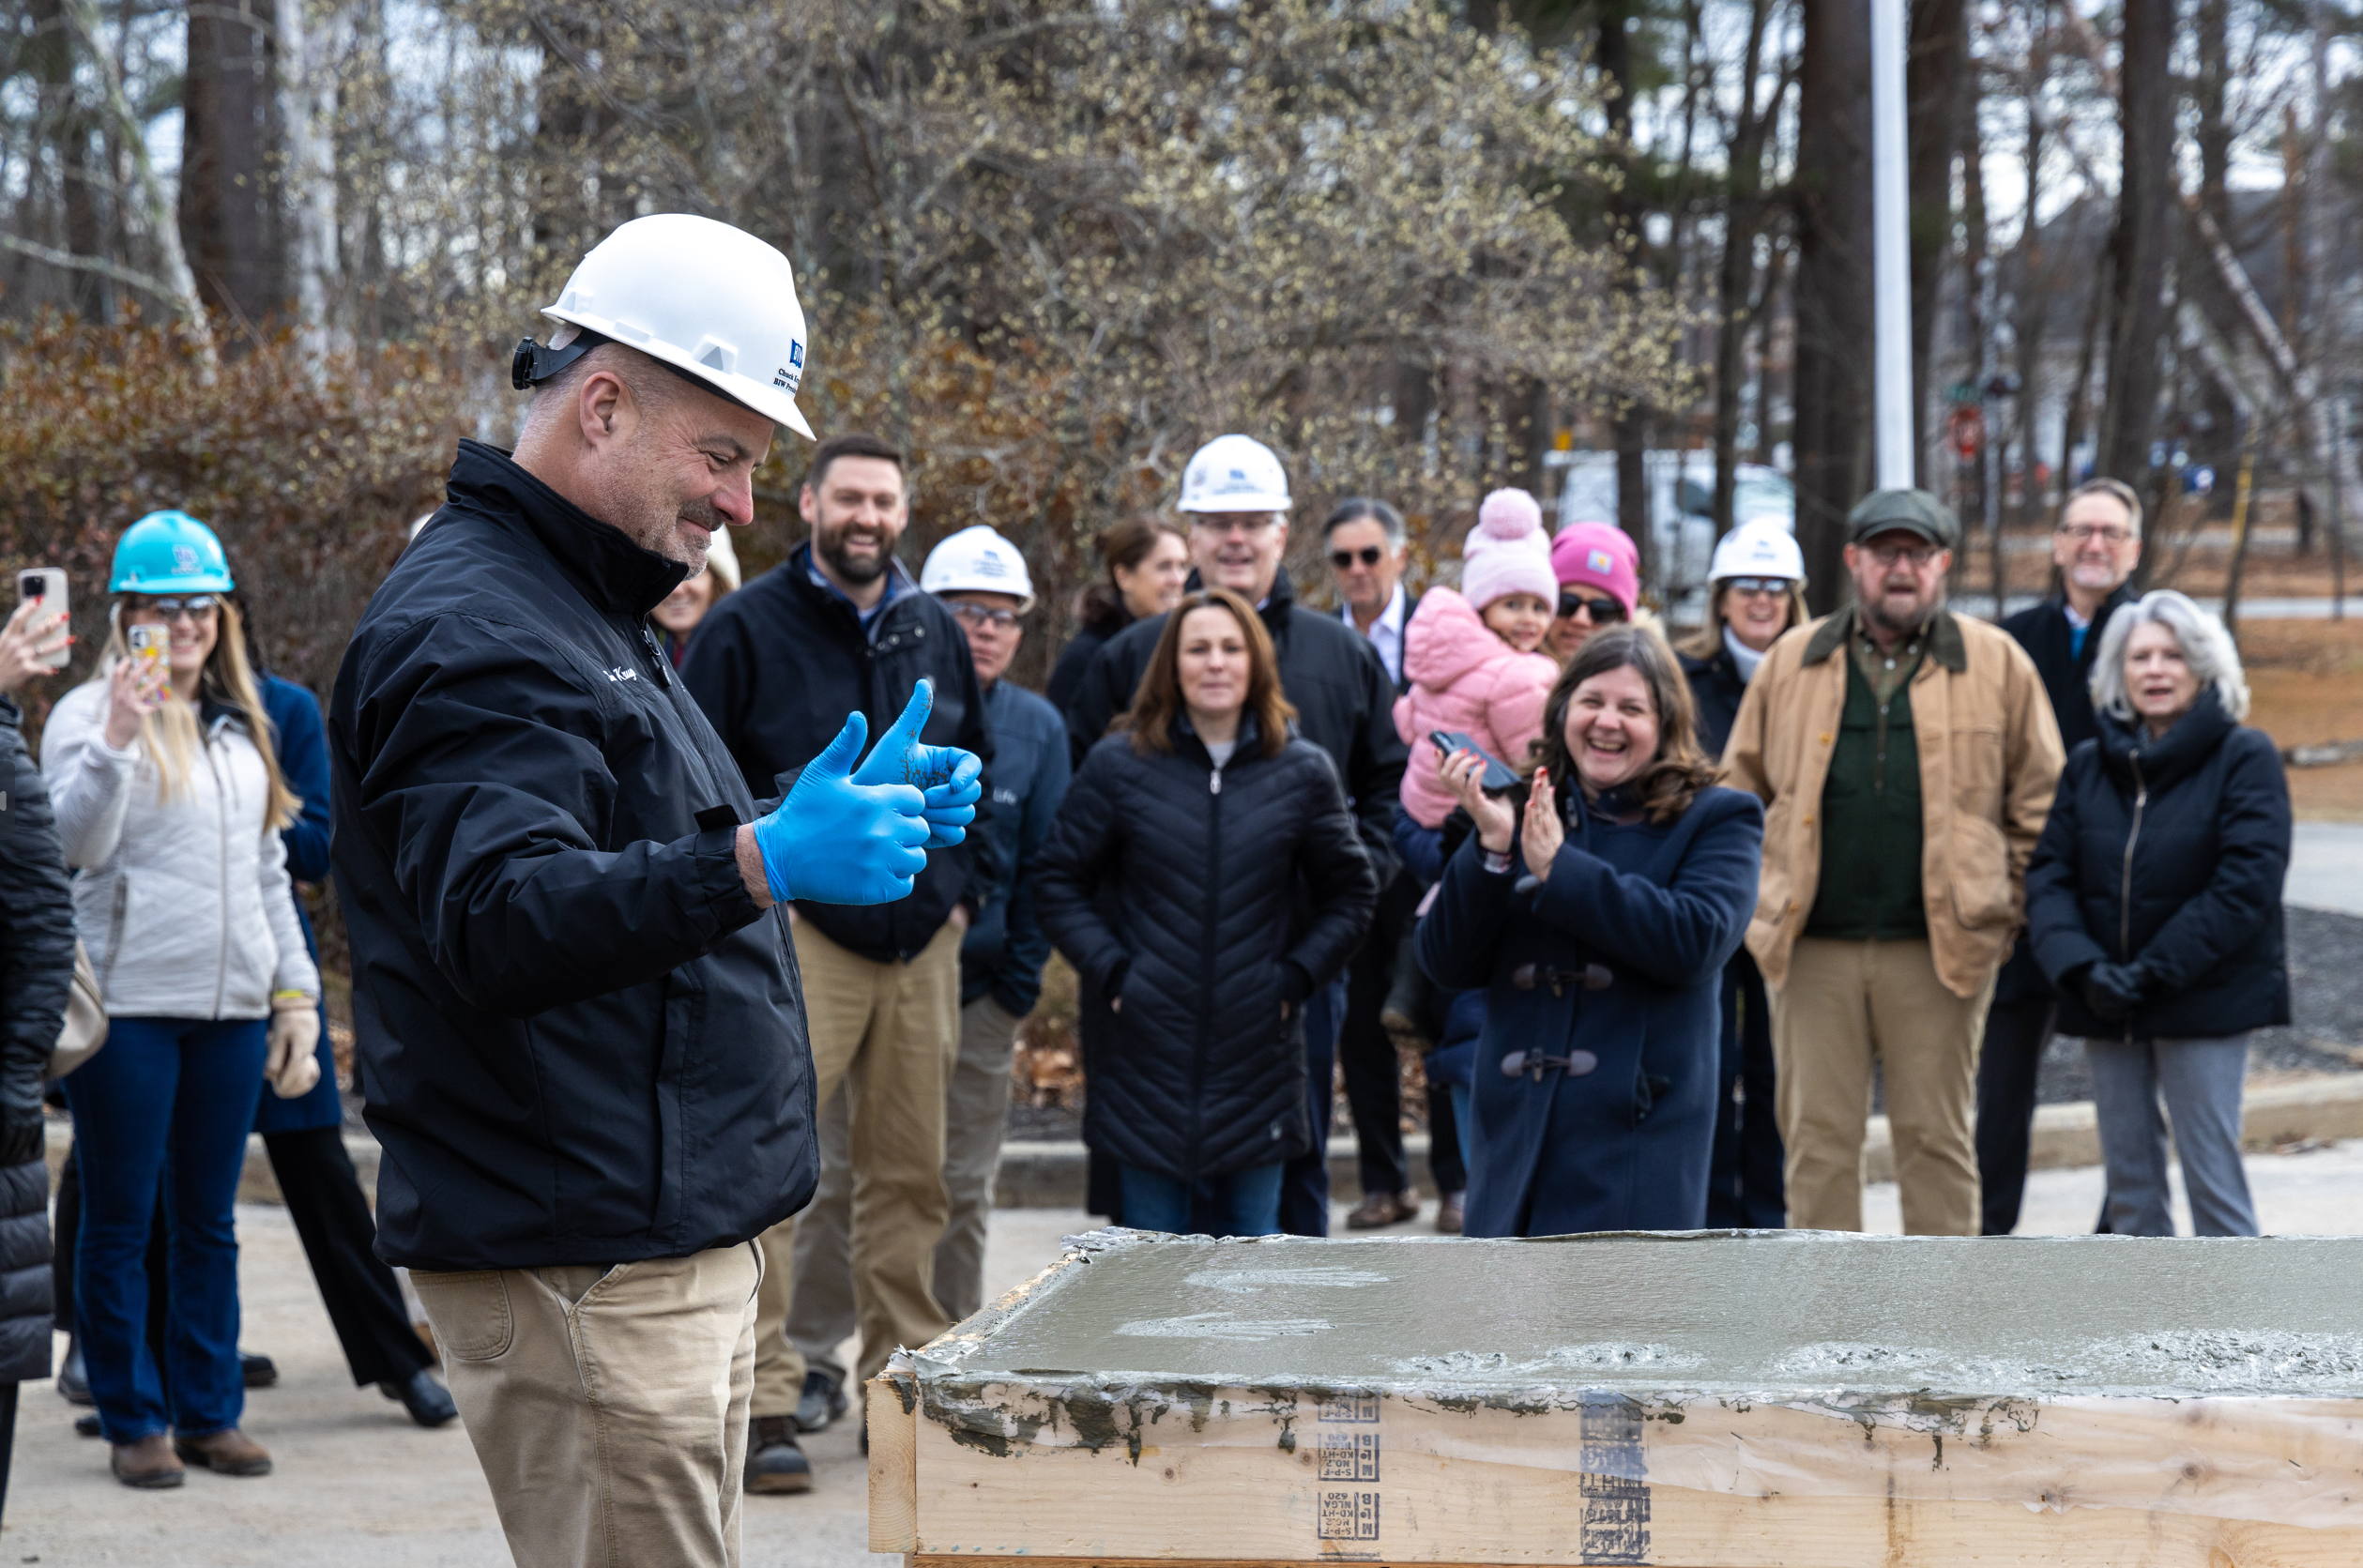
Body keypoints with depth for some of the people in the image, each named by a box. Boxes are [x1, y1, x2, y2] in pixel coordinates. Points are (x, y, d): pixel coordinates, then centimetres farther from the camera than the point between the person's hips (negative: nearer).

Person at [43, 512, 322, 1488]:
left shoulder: (242, 728, 17)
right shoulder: (90, 714, -1)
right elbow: (74, 844, -15)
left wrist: (295, 996, 15)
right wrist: (115, 740, -28)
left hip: (232, 1006, 5)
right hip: (126, 1004, -5)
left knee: (208, 1222, 9)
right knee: (120, 1222, 2)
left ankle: (209, 1413, 16)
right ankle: (133, 1423, 9)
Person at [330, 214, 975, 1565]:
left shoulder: (592, 613, 19)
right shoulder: (468, 631, -15)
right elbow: (497, 923, -29)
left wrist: (874, 817, 16)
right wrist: (760, 863, -42)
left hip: (674, 1243, 10)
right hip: (581, 1264, -10)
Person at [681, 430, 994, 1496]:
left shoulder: (933, 631, 13)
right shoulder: (747, 627, -2)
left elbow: (974, 769, 23)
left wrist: (966, 888, 13)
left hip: (923, 939, 5)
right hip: (798, 935, -5)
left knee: (911, 1170, 9)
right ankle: (762, 1400, -8)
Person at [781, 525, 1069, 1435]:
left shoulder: (1038, 728, 6)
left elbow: (1043, 865, 6)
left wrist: (1021, 982, 0)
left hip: (977, 992, 2)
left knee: (961, 1188, 6)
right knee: (834, 1174, -1)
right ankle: (815, 1361, 8)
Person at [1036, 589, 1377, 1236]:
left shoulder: (1302, 772, 3)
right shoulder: (1119, 766, 0)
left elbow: (1352, 892, 12)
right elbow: (1059, 881, 6)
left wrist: (1296, 977, 0)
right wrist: (1111, 973, -5)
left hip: (1258, 1052, 1)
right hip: (1149, 1051, -1)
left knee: (1252, 1238, 6)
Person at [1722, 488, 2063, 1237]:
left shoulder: (1997, 663, 5)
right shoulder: (1792, 660, 9)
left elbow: (2039, 803, 7)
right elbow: (1738, 791, 13)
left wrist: (2009, 909, 2)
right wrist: (1759, 903, 5)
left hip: (1939, 949, -1)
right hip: (1813, 947, 1)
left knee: (1936, 1136, 5)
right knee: (1817, 1138, 5)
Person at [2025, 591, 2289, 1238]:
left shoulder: (2245, 758, -4)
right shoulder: (2090, 764, 9)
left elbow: (2246, 883, -13)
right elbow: (2049, 875, 3)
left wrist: (2154, 972, -16)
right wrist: (2081, 968, -15)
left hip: (2204, 1002, -5)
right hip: (2107, 1010, 5)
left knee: (2213, 1178, -6)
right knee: (2129, 1181, 7)